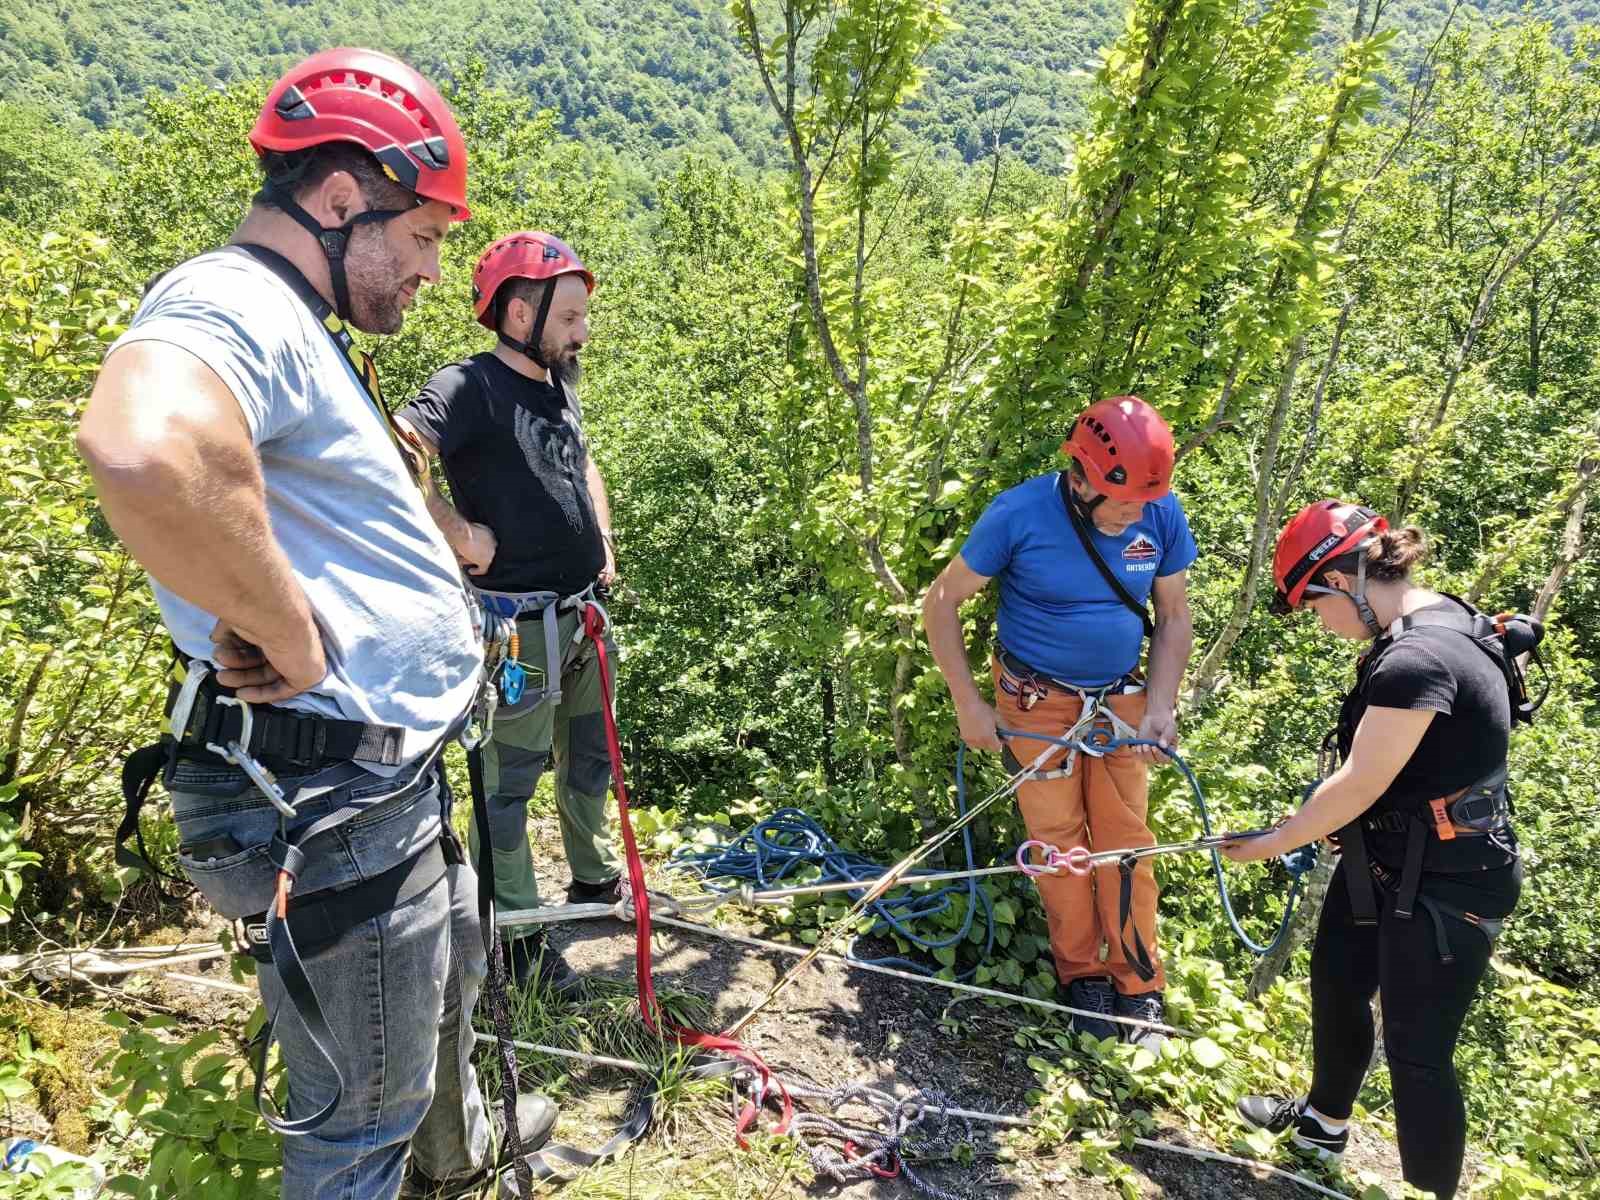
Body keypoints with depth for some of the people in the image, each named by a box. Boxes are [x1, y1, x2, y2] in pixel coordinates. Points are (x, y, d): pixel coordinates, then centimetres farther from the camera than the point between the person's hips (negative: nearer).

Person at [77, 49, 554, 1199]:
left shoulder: (301, 329, 14)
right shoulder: (232, 301, -21)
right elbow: (144, 455, -45)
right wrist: (288, 633, -31)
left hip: (396, 775, 11)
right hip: (331, 801, -11)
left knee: (452, 975, 33)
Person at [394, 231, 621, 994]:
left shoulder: (561, 386, 11)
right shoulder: (471, 386, -16)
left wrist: (604, 549, 17)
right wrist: (461, 535, -25)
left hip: (584, 612, 9)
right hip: (524, 626, -8)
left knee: (589, 760, 22)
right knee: (509, 781, 4)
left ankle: (597, 884, 42)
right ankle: (516, 933, 19)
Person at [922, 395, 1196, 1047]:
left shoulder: (1162, 515, -12)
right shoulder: (1019, 513, -21)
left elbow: (1174, 617, 2)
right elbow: (942, 601, -11)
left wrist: (1160, 704, -9)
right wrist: (969, 703, -12)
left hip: (1122, 700, 2)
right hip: (1039, 701, -2)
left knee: (1127, 841, 5)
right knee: (1059, 840, 3)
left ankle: (1138, 983, 21)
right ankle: (1082, 972, 23)